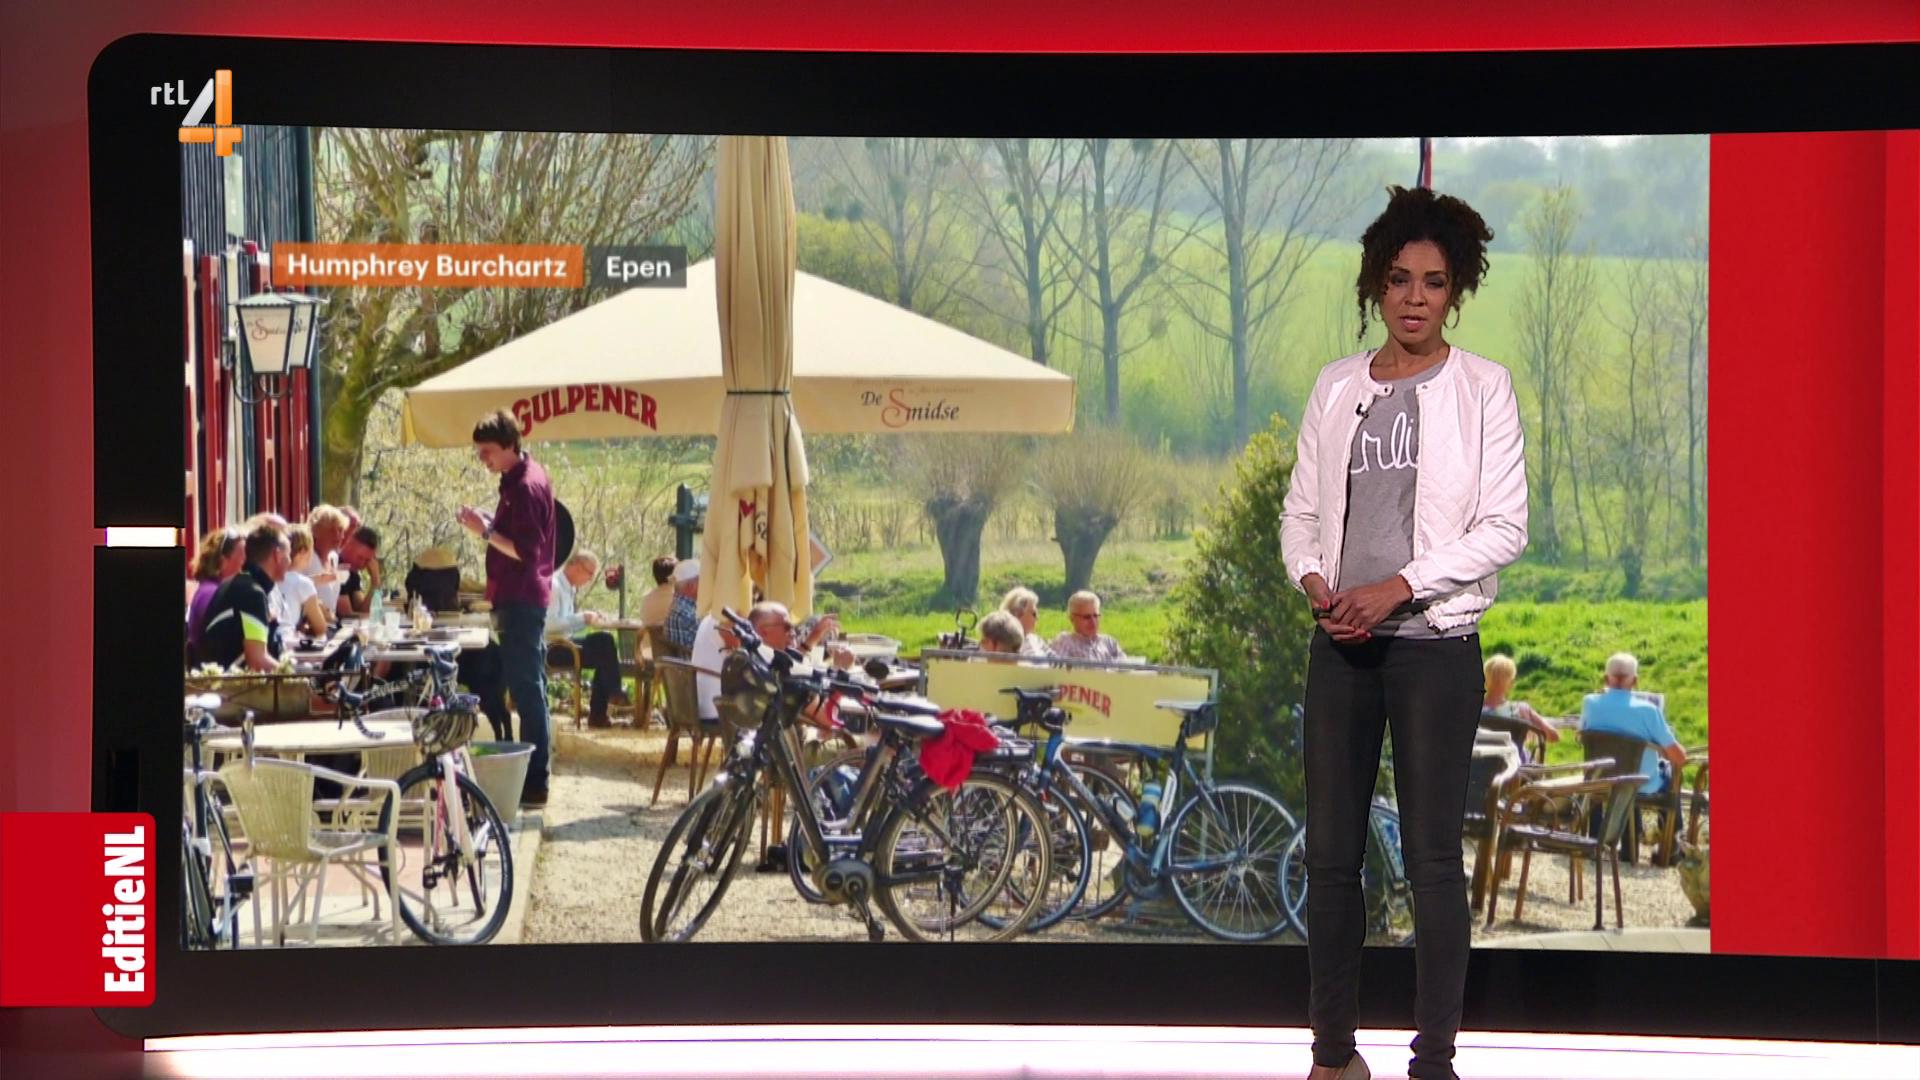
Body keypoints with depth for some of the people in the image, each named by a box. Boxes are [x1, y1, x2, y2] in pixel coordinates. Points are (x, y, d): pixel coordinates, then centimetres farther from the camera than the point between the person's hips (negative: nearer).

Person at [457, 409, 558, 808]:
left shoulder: (525, 486, -17)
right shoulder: (526, 477, 14)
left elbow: (525, 551, -22)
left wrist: (486, 532, -19)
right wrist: (490, 524, 8)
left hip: (520, 602, -11)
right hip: (525, 598, 11)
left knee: (526, 689, -9)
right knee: (531, 688, 14)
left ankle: (533, 783, -9)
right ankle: (534, 778, 20)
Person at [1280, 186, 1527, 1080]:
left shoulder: (1481, 388, -1)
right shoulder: (1336, 387, 10)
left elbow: (1503, 528, -6)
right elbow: (1301, 510, 14)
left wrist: (1397, 587, -14)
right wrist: (1313, 581, -6)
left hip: (1434, 645, -4)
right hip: (1341, 643, 4)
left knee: (1433, 857, -5)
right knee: (1330, 854, 5)